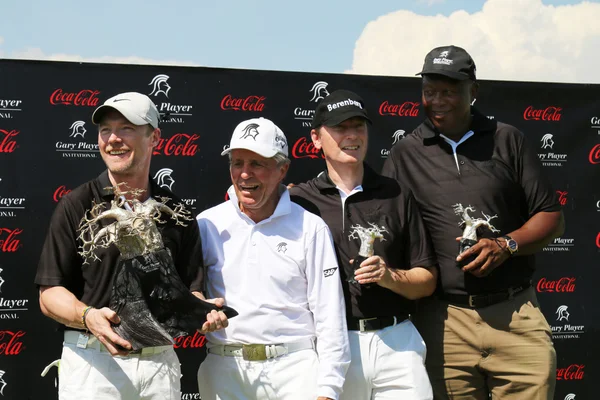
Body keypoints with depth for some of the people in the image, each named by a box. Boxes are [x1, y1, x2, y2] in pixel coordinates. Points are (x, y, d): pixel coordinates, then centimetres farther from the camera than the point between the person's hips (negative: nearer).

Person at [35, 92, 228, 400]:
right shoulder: (76, 206, -1)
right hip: (93, 360, -3)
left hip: (161, 363, 3)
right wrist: (87, 316, -23)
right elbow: (49, 295, -5)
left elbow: (189, 290, 10)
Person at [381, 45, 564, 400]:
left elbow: (552, 217, 8)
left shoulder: (507, 140, 9)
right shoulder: (405, 154, 9)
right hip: (444, 320, 0)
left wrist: (507, 245, -8)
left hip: (515, 313, 0)